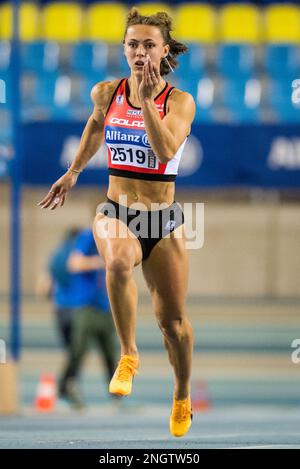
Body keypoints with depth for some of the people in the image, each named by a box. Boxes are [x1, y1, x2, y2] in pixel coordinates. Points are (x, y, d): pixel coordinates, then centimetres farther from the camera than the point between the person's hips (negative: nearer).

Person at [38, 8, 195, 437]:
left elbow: (166, 152, -26)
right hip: (116, 213, 1)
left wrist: (148, 101, -29)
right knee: (118, 263, -36)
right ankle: (128, 354, -19)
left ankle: (182, 397, 32)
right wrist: (73, 172, 29)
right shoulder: (106, 93, -1)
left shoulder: (179, 101, -9)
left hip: (164, 222, -1)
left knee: (172, 321, 6)